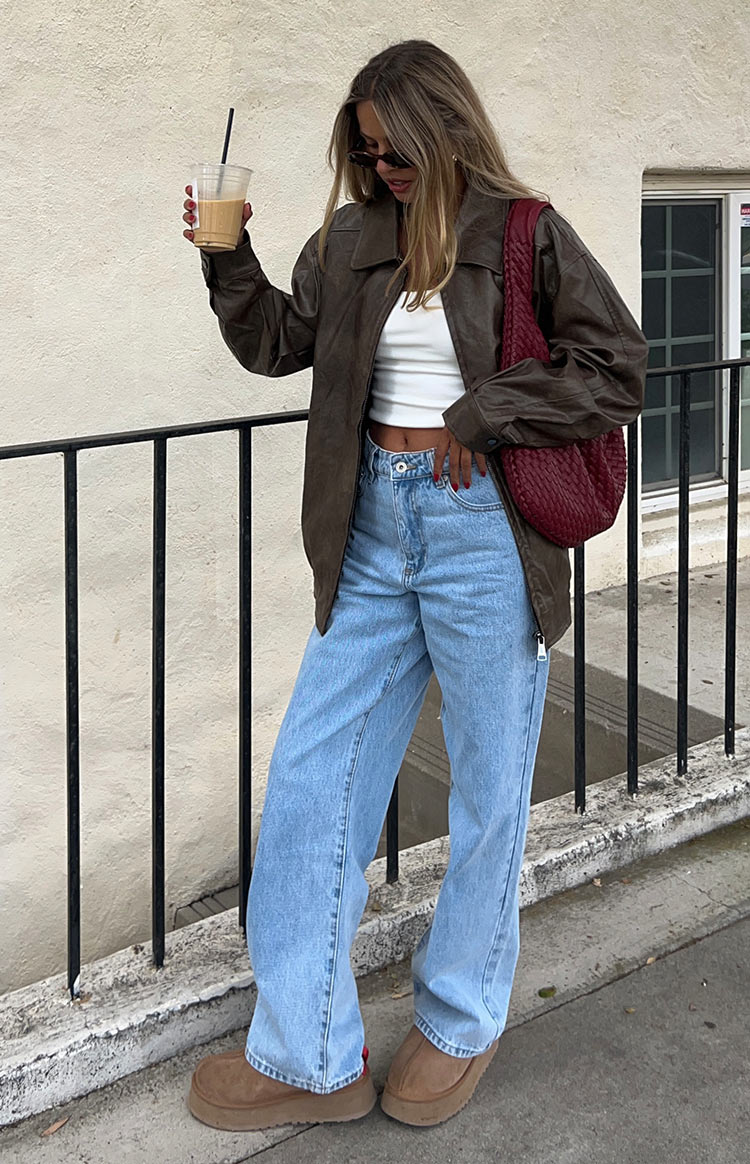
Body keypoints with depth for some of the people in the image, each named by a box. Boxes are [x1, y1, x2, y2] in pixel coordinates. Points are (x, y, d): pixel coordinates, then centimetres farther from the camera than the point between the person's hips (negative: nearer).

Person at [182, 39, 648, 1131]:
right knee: (311, 775, 3)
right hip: (375, 529, 5)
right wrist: (228, 260, 1)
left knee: (489, 787, 7)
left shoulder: (528, 236, -4)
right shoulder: (351, 241, 10)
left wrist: (485, 414, -12)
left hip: (482, 529, -5)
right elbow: (278, 343, 17)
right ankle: (307, 1056, 14)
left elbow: (620, 372, -5)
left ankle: (460, 1024, 28)